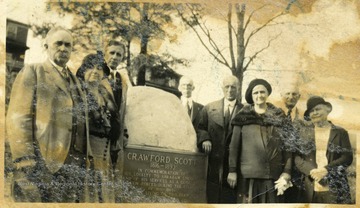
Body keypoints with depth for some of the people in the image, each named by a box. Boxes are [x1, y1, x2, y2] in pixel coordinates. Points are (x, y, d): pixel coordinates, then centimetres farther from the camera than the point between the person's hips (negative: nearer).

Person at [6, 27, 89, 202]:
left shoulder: (74, 80, 24)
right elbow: (18, 119, -6)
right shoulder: (31, 72, 5)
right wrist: (25, 162, -16)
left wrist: (86, 157, 10)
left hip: (74, 164, 6)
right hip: (43, 162, -5)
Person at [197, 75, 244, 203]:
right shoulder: (209, 108, 11)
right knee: (211, 197, 5)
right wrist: (204, 139, -11)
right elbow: (200, 128, 11)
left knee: (229, 198, 1)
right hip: (212, 163, 1)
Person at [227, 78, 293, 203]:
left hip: (273, 175, 1)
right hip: (248, 174, -1)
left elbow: (287, 146, 5)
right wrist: (232, 171, -3)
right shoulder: (243, 117, 4)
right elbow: (234, 145, 3)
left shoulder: (279, 117, 8)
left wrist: (286, 172, -3)